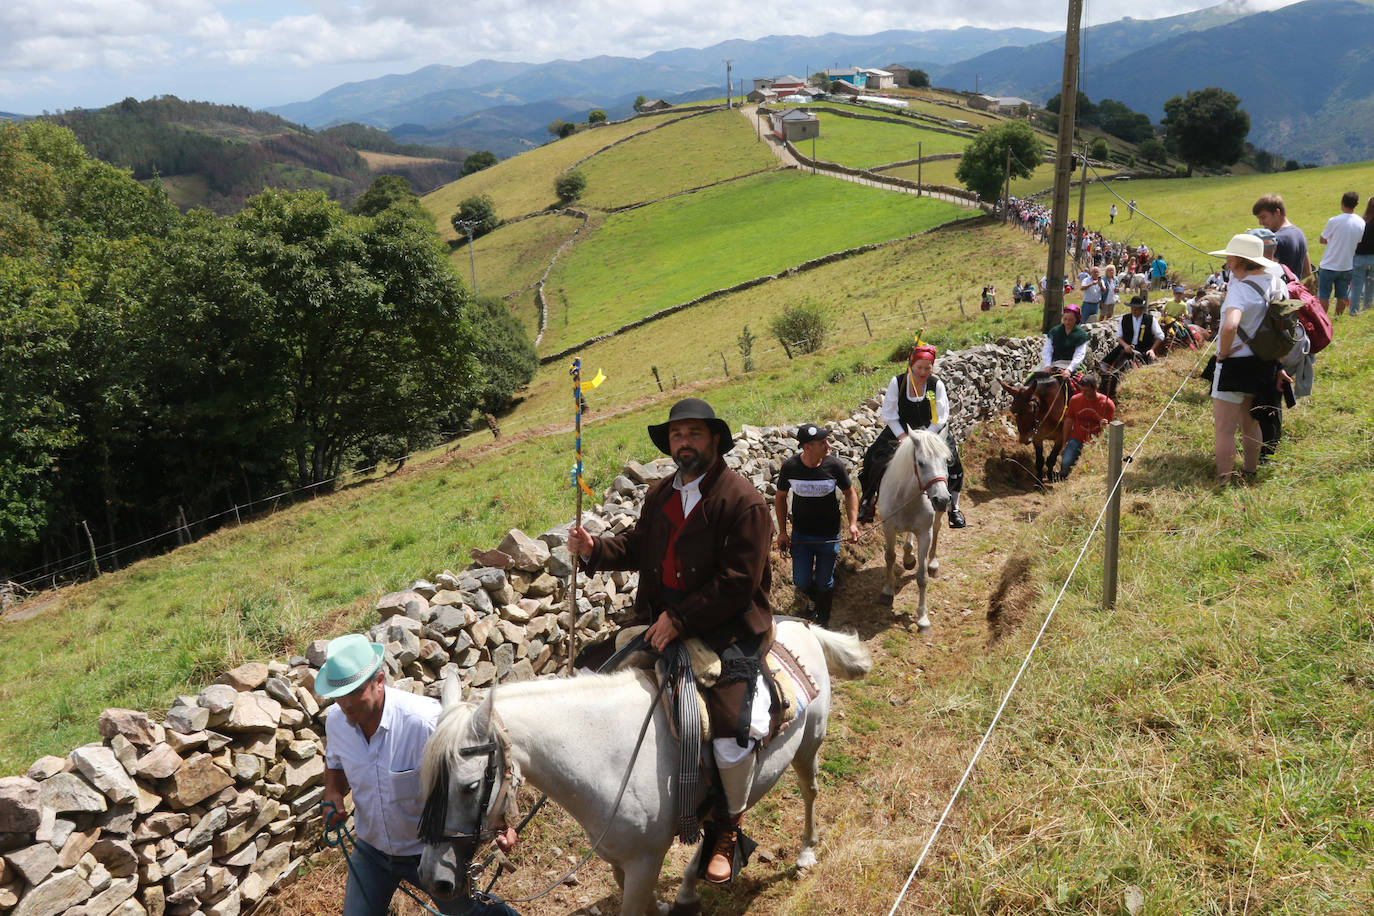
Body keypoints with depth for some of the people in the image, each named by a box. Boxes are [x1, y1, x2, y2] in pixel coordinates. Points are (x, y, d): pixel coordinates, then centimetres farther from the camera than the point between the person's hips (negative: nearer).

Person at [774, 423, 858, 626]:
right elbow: (780, 497, 2)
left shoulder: (835, 465, -16)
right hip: (800, 535, 1)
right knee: (801, 582, 4)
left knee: (824, 583, 10)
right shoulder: (790, 467, -14)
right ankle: (819, 601, 40)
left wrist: (853, 523, -14)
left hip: (828, 536, -1)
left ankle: (823, 620, 36)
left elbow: (850, 494, -1)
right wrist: (782, 531, 1)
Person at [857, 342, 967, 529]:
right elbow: (889, 415, -8)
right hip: (899, 431, 0)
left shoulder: (937, 385, -9)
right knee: (876, 459, -13)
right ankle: (868, 501, 12)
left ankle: (954, 508, 1)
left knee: (951, 461, -17)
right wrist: (903, 437, -18)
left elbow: (940, 419, -10)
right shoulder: (897, 382, -10)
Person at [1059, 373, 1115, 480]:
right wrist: (1064, 445, 9)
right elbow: (1068, 423, 7)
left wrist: (1104, 427, -26)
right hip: (1077, 440, 1)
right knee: (1065, 464, -20)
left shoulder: (1108, 404, -9)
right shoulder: (1075, 400, -3)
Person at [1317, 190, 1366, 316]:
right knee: (1342, 297, 15)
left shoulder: (1334, 221, -17)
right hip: (1347, 266, 5)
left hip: (1329, 265, -5)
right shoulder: (1361, 223, -2)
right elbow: (1359, 243, 8)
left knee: (1323, 297, 4)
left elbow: (1322, 240, -6)